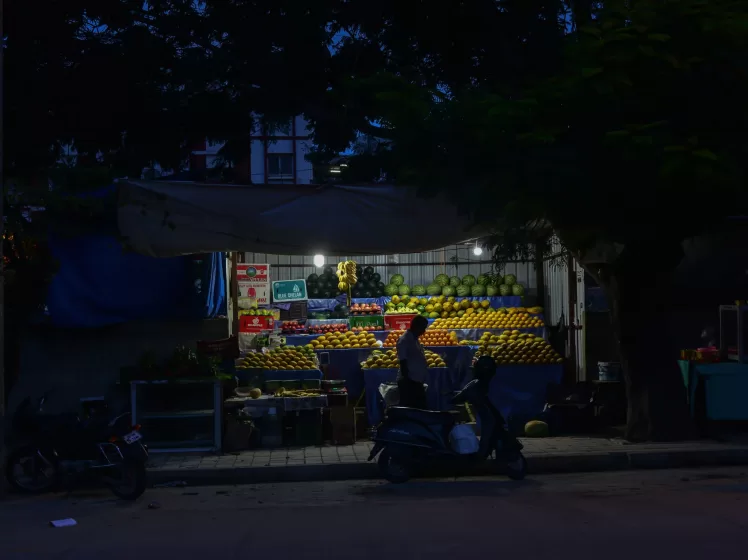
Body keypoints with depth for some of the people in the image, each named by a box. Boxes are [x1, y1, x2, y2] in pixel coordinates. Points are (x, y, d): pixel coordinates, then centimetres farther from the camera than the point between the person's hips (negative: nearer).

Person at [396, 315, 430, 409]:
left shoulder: (414, 339, 14)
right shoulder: (404, 340, -14)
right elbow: (403, 363, -17)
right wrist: (407, 381, -20)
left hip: (416, 381, 10)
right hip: (409, 382, -10)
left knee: (422, 409, 10)